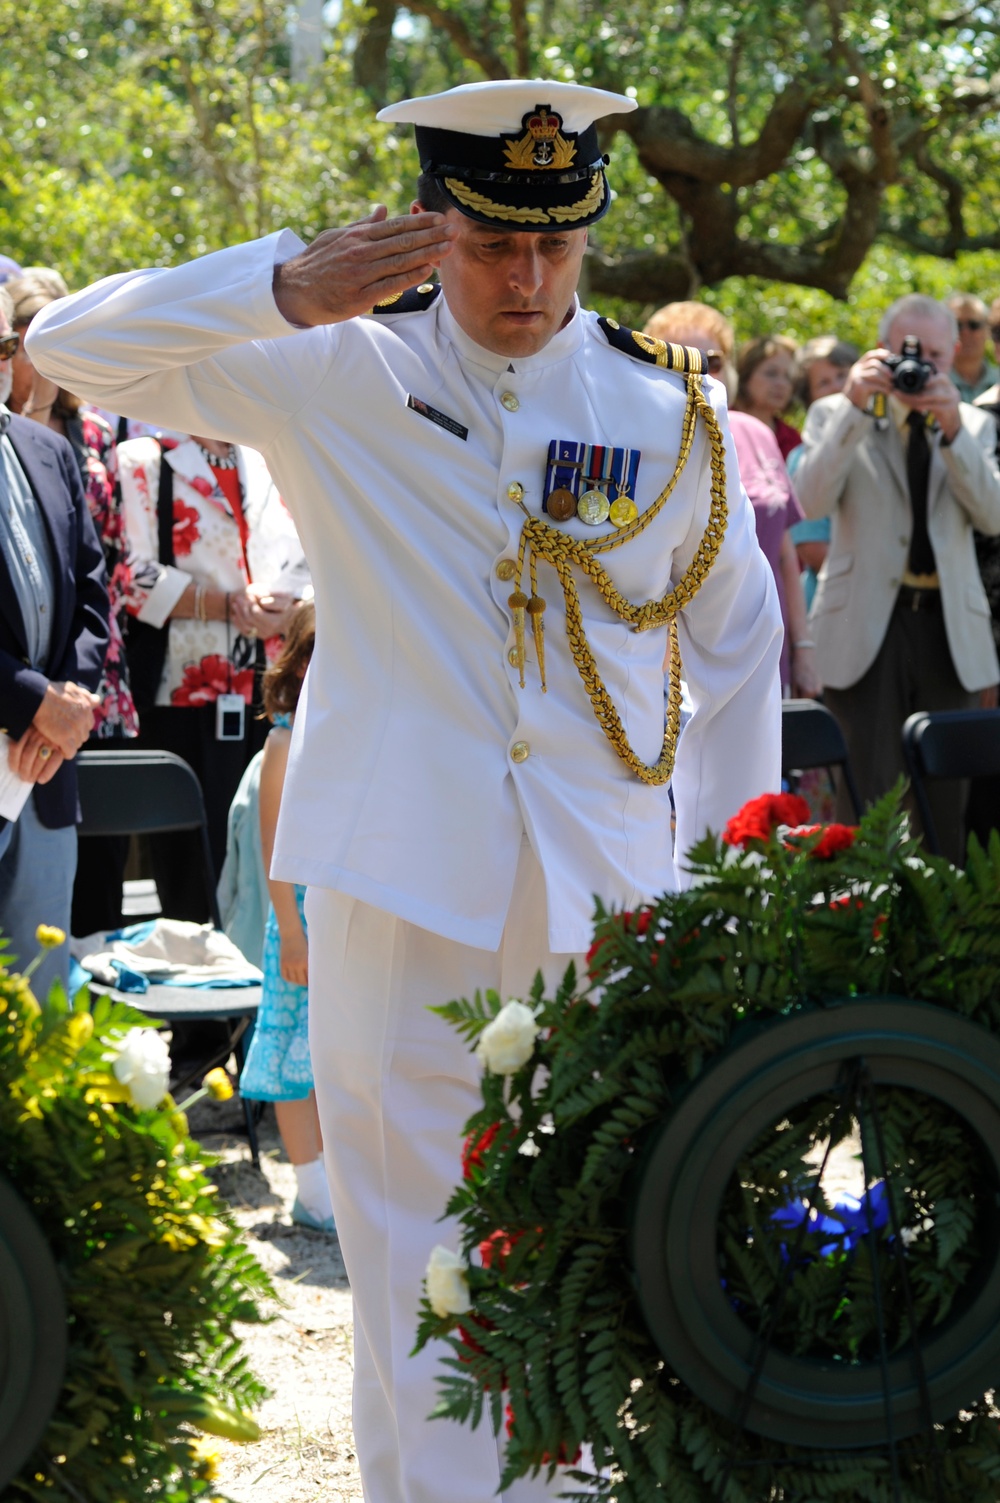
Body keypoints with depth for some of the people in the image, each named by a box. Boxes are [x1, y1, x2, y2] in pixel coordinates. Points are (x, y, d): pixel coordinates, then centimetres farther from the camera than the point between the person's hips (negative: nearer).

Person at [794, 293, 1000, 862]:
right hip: (868, 624, -3)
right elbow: (813, 500, -13)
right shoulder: (837, 415, 5)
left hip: (948, 625, 3)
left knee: (948, 803, 5)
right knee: (870, 800, -7)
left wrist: (952, 430, -16)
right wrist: (856, 406, -21)